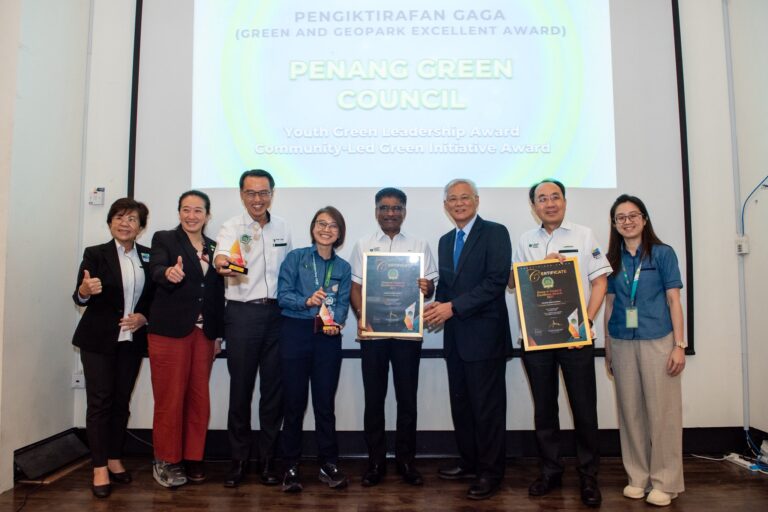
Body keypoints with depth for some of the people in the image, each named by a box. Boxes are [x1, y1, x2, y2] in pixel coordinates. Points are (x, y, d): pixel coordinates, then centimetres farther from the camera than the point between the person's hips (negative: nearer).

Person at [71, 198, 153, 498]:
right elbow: (79, 298, -12)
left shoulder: (148, 257, 5)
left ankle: (115, 459, 22)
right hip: (98, 339, -3)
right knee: (99, 401, -1)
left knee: (122, 402, 10)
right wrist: (85, 290, -34)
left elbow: (154, 297, 9)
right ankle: (100, 468, 6)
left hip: (132, 340, 3)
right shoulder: (95, 254, -4)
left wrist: (143, 317, -9)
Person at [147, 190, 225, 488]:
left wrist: (218, 333, 9)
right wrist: (169, 274, -41)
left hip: (204, 332, 4)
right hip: (170, 330, -4)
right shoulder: (164, 239, 1)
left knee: (199, 397, 8)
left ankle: (193, 457, 20)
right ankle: (166, 460, 15)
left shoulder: (214, 248, 13)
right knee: (170, 397, 0)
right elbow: (156, 271, -18)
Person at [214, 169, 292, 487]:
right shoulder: (232, 227, -4)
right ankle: (238, 459, 18)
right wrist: (224, 264, -49)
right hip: (242, 314, -3)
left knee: (274, 388, 7)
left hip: (277, 313, 4)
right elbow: (221, 257, -25)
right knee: (241, 388, 4)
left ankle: (267, 458, 20)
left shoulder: (282, 227, 10)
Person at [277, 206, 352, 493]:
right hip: (295, 332, -2)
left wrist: (336, 323, -19)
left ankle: (328, 464, 19)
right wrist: (306, 301, -24)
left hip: (327, 337, 2)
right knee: (294, 401, 4)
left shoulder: (343, 268, 9)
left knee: (325, 402, 7)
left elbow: (343, 304, 1)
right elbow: (283, 294, -6)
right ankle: (291, 467, 17)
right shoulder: (295, 257, 2)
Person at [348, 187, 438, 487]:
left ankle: (406, 459, 20)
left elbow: (430, 286, 6)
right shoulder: (363, 246, 7)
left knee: (407, 398, 7)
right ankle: (376, 460, 18)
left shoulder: (419, 246, 8)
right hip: (372, 331, 0)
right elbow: (355, 287, 4)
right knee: (374, 398, 7)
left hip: (408, 331, 0)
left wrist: (427, 288, -18)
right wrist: (360, 316, -12)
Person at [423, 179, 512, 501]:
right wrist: (437, 306, -4)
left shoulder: (495, 233, -6)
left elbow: (497, 281, -16)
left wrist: (453, 307, -18)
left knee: (487, 406, 2)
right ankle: (469, 462, 29)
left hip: (484, 335, -7)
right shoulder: (445, 241, 16)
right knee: (460, 404, 14)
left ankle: (490, 472, 17)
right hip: (455, 337, 7)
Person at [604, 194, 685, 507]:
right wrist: (607, 348, 10)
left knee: (662, 410, 1)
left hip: (658, 341, -3)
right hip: (622, 344, 3)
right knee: (630, 410, 8)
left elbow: (674, 300, -2)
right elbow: (610, 304, 11)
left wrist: (679, 344, -7)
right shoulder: (612, 259, 9)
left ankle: (665, 482, 13)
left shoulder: (663, 253, 0)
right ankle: (638, 477, 20)